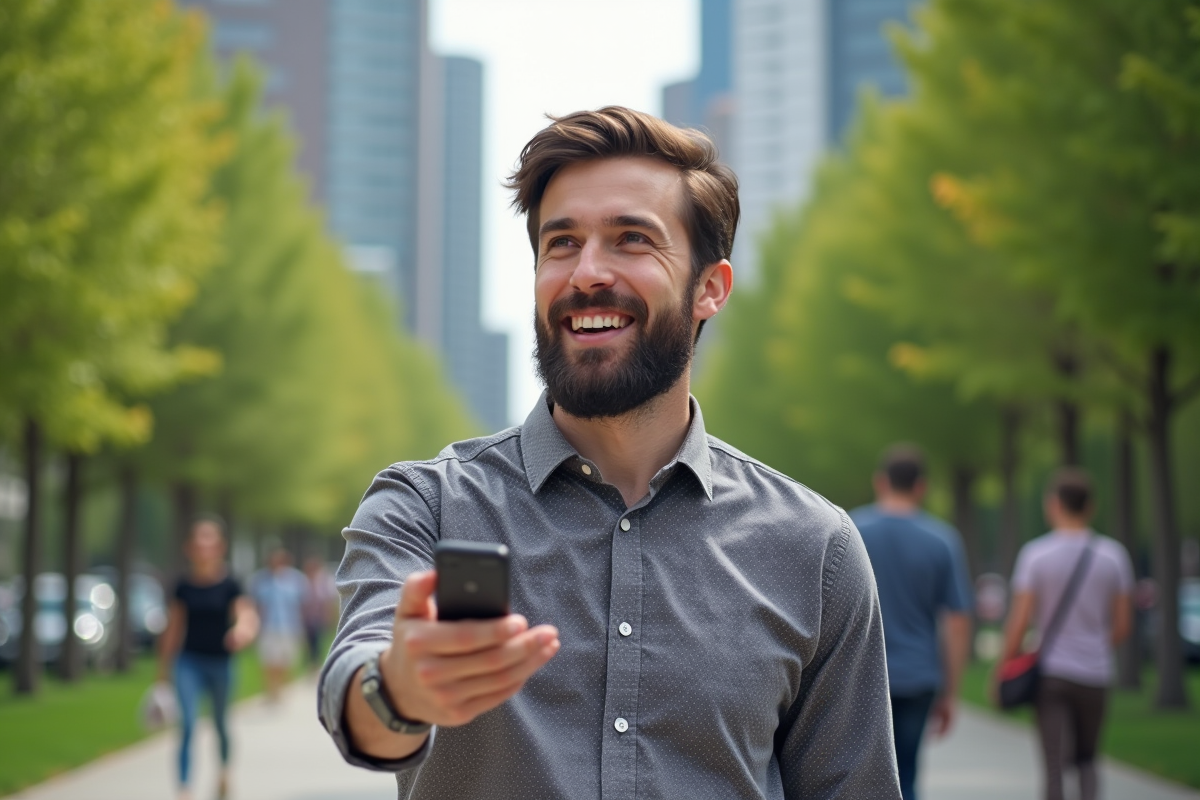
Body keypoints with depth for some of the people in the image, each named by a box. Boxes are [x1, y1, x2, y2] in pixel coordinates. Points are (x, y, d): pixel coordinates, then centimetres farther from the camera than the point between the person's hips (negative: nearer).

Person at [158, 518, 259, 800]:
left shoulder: (229, 585, -6)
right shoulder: (184, 586, 0)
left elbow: (246, 615, -18)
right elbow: (173, 628, 8)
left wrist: (243, 630, -43)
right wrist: (164, 669, 12)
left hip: (220, 662, 0)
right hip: (190, 661, 0)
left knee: (220, 722, 18)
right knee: (187, 724, -14)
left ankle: (225, 767, 46)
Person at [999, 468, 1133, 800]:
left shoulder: (1035, 554, -8)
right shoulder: (1112, 554, -1)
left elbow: (1019, 622, -10)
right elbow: (1122, 626, 2)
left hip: (1050, 673, -2)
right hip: (1095, 673, 2)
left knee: (1054, 766, -1)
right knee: (1086, 760, 18)